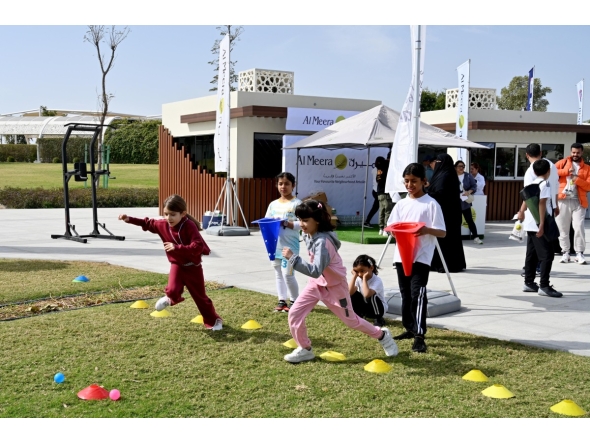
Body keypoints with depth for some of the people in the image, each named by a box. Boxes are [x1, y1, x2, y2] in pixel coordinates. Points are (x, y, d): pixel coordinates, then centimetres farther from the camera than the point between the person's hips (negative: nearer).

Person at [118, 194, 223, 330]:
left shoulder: (189, 226, -26)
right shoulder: (163, 224, -8)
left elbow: (198, 247, -34)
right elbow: (148, 223, 11)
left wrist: (177, 247, -40)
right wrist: (129, 219, 5)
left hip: (193, 267, -4)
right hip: (177, 265, 4)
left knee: (200, 297, 7)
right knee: (172, 290, -20)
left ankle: (214, 320, 27)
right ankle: (171, 298, 19)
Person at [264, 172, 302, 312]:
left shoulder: (297, 203, -7)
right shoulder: (273, 204, 9)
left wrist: (288, 224, -22)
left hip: (290, 246, -6)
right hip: (275, 245, 6)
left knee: (288, 273, -7)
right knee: (278, 274, 12)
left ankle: (294, 301, 9)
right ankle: (282, 301, 22)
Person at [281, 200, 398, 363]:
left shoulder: (323, 241, -34)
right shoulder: (308, 235, -6)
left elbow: (315, 271, -42)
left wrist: (293, 257, -43)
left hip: (334, 285, -7)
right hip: (316, 283, 8)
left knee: (350, 320, 10)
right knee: (294, 313, -5)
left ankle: (382, 335, 35)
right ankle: (305, 349, 12)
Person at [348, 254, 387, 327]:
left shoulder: (377, 281, -27)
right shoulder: (358, 279, -10)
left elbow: (366, 295, -45)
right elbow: (349, 292, -25)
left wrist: (365, 278, -37)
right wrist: (354, 276, -24)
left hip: (379, 308, -5)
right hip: (365, 308, 5)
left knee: (371, 296, -36)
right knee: (352, 294, -18)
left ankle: (379, 319, -13)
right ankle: (359, 315, 4)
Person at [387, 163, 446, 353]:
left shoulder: (431, 204, -5)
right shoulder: (401, 204, 9)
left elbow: (442, 232, -7)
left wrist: (427, 230, -26)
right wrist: (395, 231, -13)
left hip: (421, 257, -5)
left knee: (418, 294, -12)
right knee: (406, 294, 13)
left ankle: (419, 336, -12)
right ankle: (410, 329, 26)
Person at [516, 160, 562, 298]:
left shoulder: (533, 183, 13)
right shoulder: (545, 183, -12)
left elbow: (526, 199, 24)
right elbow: (542, 204, -19)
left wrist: (521, 212, 39)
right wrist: (542, 225, -22)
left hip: (530, 224, 9)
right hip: (538, 225, -9)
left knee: (532, 254, 13)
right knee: (547, 254, -7)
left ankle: (529, 283, 18)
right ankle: (544, 286, -9)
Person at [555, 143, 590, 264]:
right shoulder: (563, 162, 10)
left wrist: (577, 179, -13)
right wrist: (566, 171, -9)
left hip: (579, 202, 0)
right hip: (563, 200, 0)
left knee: (579, 227, -8)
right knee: (562, 228, 3)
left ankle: (579, 253, 0)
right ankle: (565, 252, 12)